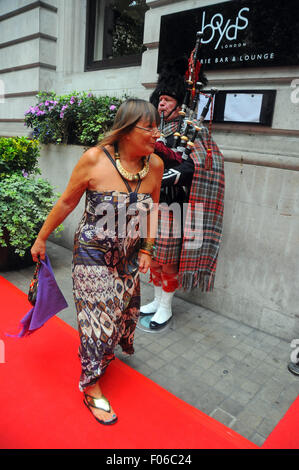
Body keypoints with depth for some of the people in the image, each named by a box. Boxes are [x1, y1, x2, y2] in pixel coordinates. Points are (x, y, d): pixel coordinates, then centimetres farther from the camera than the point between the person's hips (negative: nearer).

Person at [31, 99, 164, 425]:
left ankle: (105, 351, 54)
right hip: (93, 254, -4)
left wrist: (146, 248, 3)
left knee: (125, 309, 18)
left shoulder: (155, 164, -10)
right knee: (98, 316, 2)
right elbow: (67, 202, -9)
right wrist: (41, 238, 1)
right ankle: (91, 387, 27)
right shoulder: (94, 159, -21)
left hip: (129, 255, 5)